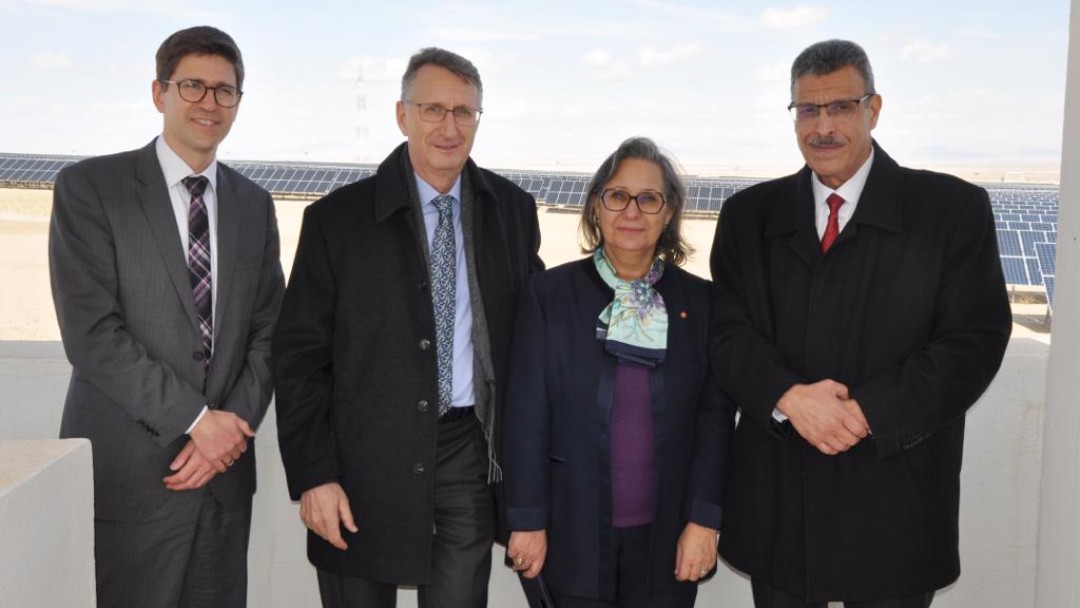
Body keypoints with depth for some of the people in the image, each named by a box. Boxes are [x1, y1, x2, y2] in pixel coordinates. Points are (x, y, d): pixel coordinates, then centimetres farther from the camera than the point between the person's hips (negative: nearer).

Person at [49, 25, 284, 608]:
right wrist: (196, 420, -13)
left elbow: (268, 331, 9)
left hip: (225, 472, 4)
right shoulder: (88, 187, -3)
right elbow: (90, 333, -11)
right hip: (127, 473, -4)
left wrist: (233, 427, -6)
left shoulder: (254, 204, 12)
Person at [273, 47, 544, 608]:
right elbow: (299, 354, -4)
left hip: (469, 453, 2)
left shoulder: (513, 210, 5)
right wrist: (312, 475, -10)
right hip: (367, 460, -2)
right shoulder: (337, 219, -4)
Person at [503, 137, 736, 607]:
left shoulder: (700, 301, 2)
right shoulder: (549, 294, -2)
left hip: (667, 537, 1)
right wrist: (527, 521, -4)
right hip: (574, 535, -1)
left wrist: (703, 520, -4)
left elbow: (716, 416, 2)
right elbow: (526, 415, -2)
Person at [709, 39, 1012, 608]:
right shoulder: (749, 214, 7)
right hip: (775, 497, 3)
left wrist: (868, 413, -18)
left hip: (895, 502, -2)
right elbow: (728, 333, 1)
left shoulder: (954, 208, -3)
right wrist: (789, 397, -18)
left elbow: (975, 340, -8)